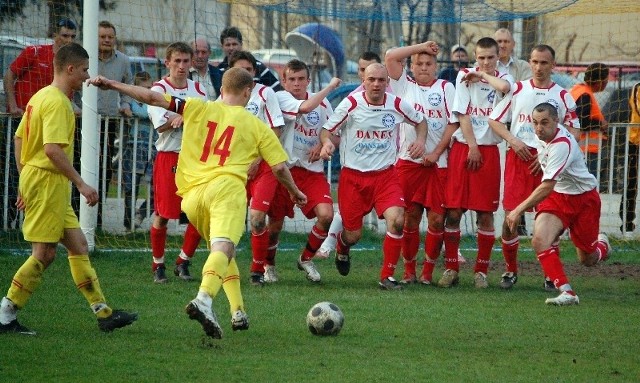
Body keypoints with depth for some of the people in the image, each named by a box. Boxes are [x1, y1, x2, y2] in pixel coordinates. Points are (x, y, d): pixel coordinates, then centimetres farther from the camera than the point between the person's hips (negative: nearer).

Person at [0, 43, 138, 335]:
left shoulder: (40, 97, 15)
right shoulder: (57, 102, -16)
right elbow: (53, 149, -25)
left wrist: (25, 182, 22)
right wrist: (81, 184, -22)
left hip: (33, 177, 10)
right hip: (48, 182, -10)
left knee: (78, 246, 10)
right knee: (44, 254, -6)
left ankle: (103, 313, 12)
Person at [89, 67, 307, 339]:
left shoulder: (199, 109, 18)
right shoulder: (256, 126, 15)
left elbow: (152, 98, 14)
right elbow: (279, 167, 16)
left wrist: (112, 84, 20)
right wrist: (295, 192, 35)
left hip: (192, 194, 4)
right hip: (226, 187, -4)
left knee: (220, 248, 24)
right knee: (224, 247, -22)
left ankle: (238, 312, 22)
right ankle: (204, 299, -49)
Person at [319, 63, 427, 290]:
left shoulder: (397, 105, -1)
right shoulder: (351, 104, -8)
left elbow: (420, 121, 18)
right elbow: (327, 130, -1)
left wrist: (420, 140, -2)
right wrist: (327, 142, -24)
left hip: (385, 175, 1)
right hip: (353, 175, -1)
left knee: (397, 219, -23)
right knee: (353, 234, 3)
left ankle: (387, 276, -8)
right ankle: (342, 251, 44)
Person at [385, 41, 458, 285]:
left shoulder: (445, 88, 8)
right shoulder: (405, 85, 10)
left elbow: (454, 123, 2)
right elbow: (390, 57, -1)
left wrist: (436, 153, -6)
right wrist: (421, 47, 1)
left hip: (438, 163, 0)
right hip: (408, 161, 0)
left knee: (437, 218, -3)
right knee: (410, 216, 1)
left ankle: (428, 272, 6)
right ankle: (409, 271, 10)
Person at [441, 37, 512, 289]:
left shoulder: (502, 78, 6)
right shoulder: (465, 76, 5)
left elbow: (504, 86, -21)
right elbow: (462, 114, -1)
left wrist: (483, 75, -6)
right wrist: (472, 147, -7)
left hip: (488, 150, 0)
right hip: (462, 148, 0)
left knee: (485, 214, -1)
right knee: (453, 212, -2)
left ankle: (481, 271, 8)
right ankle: (451, 268, 7)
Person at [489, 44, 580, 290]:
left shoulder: (562, 96, 6)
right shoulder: (517, 90, 8)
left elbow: (574, 131, 5)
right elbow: (495, 120, 10)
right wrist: (513, 140, -7)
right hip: (518, 158, 1)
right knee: (510, 215, -4)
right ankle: (510, 270, 12)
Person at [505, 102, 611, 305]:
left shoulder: (562, 145, -32)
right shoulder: (546, 135, -8)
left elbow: (547, 187, -35)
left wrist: (519, 210, -36)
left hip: (583, 198, -6)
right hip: (556, 196, 6)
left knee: (588, 259, 8)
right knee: (540, 240, -23)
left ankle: (603, 245, 45)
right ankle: (567, 292, -24)